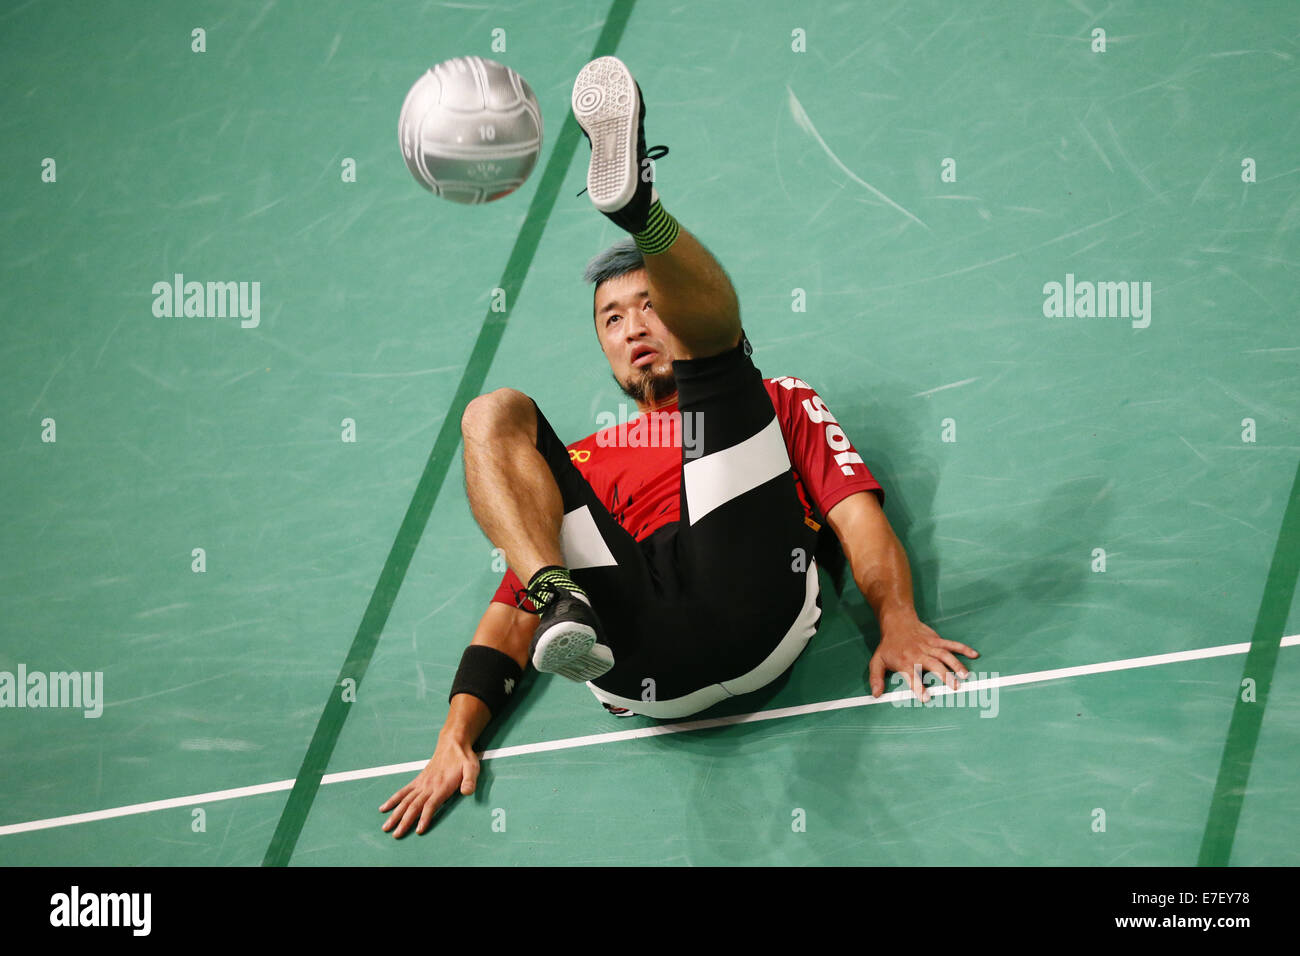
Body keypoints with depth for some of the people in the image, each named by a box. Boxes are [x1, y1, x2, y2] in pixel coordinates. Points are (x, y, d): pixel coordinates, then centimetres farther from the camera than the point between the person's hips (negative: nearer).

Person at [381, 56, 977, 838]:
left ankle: (638, 206, -39)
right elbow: (509, 614, 27)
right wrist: (457, 738, 11)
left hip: (750, 602, -2)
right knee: (495, 415, -5)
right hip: (632, 659, 2)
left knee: (706, 306, -4)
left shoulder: (781, 402, 33)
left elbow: (856, 509, 17)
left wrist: (898, 622, -4)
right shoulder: (584, 463, 38)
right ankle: (565, 605, -31)